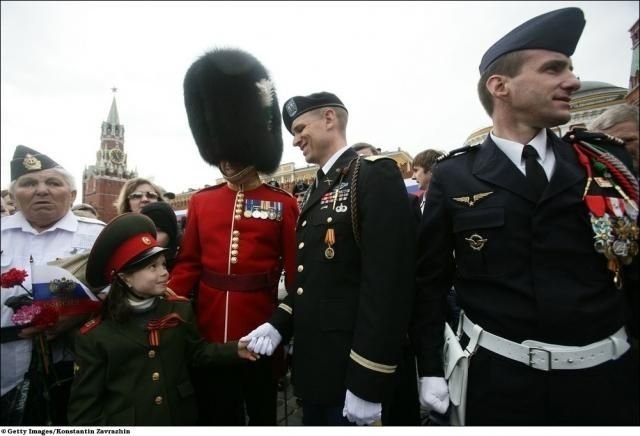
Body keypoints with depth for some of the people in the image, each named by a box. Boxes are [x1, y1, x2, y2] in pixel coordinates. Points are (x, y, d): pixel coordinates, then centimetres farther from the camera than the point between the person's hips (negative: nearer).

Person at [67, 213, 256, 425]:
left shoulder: (180, 309, -7)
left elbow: (198, 351, 2)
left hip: (179, 418, 4)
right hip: (124, 422, -3)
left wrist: (235, 349, -11)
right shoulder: (94, 336, -14)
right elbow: (85, 404, -8)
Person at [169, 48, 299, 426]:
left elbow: (296, 273, -5)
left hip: (260, 334, -3)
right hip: (208, 334, 3)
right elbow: (188, 264, 5)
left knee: (262, 413, 19)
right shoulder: (201, 202, 4)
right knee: (215, 417, 19)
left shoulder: (284, 205, -6)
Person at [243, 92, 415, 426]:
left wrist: (368, 384, -20)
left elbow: (388, 281, -22)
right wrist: (279, 323, 2)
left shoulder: (376, 176, -15)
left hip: (350, 366, -8)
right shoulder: (318, 189, 12)